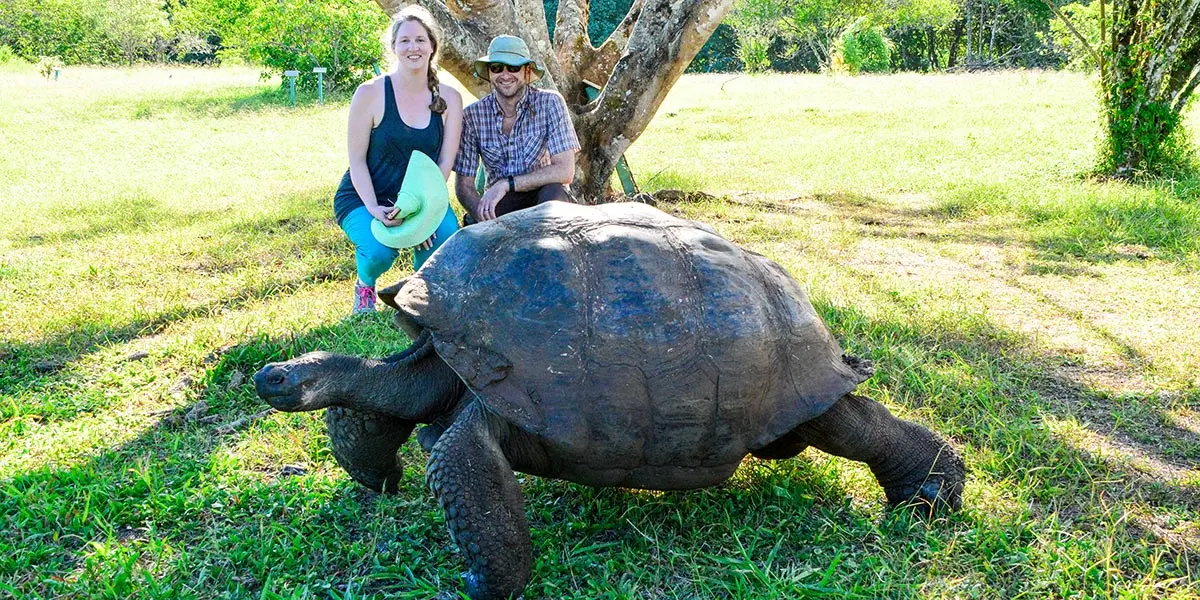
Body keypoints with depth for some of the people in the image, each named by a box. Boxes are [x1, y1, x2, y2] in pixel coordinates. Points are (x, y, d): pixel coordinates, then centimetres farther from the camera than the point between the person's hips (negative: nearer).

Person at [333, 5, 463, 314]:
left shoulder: (449, 98, -3)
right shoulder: (370, 93, -12)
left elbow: (445, 163, -6)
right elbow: (357, 160, -10)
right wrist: (374, 209, -23)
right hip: (364, 198, -2)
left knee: (447, 235, -29)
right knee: (379, 251, -32)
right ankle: (365, 286, 9)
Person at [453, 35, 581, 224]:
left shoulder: (549, 102, -11)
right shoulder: (473, 115, -5)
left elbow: (565, 171, -18)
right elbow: (463, 185, -4)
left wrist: (505, 184, -24)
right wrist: (483, 217, -25)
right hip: (499, 204, 0)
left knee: (553, 193, -34)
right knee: (472, 224, -32)